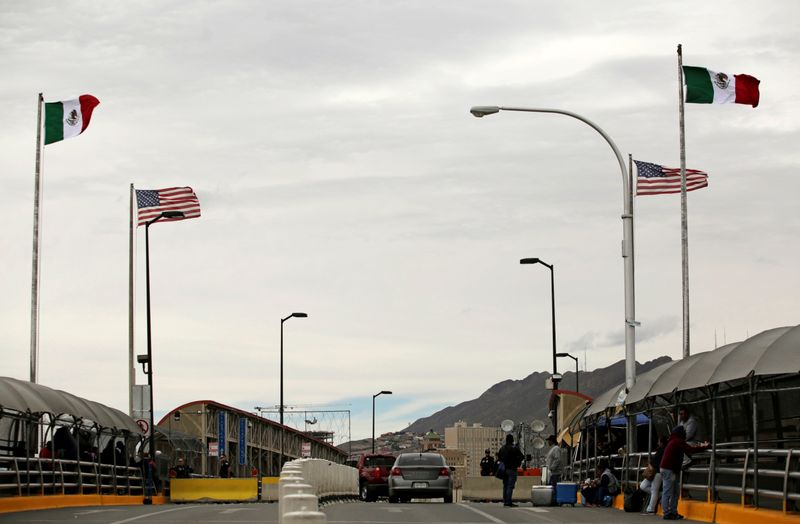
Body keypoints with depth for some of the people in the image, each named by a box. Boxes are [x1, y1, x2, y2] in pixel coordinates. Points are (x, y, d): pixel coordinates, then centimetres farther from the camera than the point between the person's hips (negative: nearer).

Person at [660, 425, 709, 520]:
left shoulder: (674, 441, 20)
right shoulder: (678, 442, -12)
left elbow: (687, 449, 29)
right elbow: (690, 450, -20)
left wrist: (700, 447, 25)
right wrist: (704, 447, -13)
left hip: (671, 470, 10)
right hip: (668, 470, -10)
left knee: (675, 492, 12)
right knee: (667, 492, -9)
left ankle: (673, 512, 13)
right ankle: (666, 513, -9)